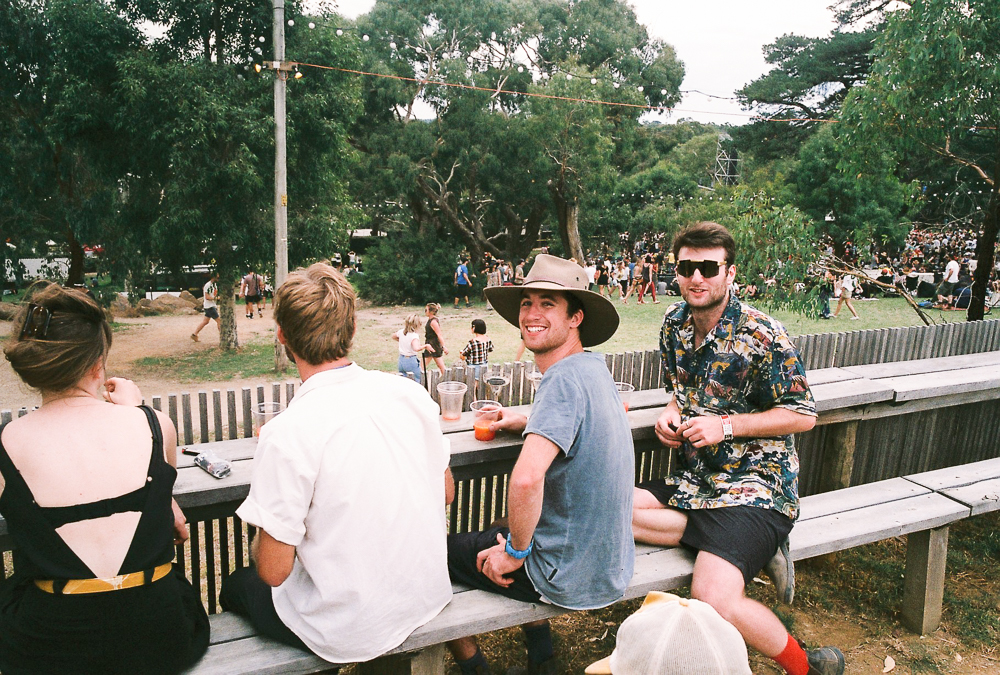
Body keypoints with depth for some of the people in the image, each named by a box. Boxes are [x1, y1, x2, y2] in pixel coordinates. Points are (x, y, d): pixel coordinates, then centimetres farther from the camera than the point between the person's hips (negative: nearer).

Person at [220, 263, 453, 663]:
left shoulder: (286, 435, -26)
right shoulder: (410, 393, -9)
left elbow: (273, 569, -18)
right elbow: (446, 493, 5)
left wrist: (264, 537, 3)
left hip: (351, 633, -5)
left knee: (236, 586, 22)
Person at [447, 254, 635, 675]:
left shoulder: (565, 377, -25)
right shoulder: (594, 367, 3)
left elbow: (526, 480, -37)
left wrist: (515, 551, -21)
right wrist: (531, 424, 12)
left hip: (573, 577, -8)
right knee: (498, 534, 33)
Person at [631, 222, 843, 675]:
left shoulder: (761, 336, -13)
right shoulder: (675, 323, 7)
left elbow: (803, 415, -9)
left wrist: (726, 425, -16)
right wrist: (671, 413, 0)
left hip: (756, 484, -7)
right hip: (694, 480, 8)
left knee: (714, 601, -25)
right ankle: (752, 549, -5)